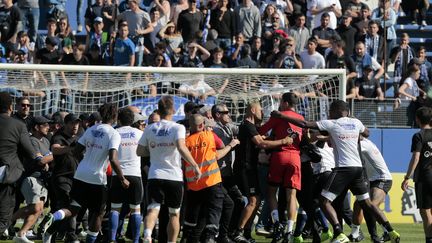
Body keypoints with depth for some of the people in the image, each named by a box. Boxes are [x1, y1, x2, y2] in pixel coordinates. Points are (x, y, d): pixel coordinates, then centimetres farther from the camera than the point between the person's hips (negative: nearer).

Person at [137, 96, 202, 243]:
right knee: (174, 213, 13)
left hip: (155, 176, 2)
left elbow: (140, 151, 10)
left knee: (153, 209, -8)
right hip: (174, 176, -2)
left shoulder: (150, 129, 5)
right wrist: (195, 166, -16)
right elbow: (181, 148, -21)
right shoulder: (178, 128, -6)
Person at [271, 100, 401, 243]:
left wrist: (280, 116, 0)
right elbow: (366, 133, 34)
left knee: (324, 200, -4)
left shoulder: (331, 124, -3)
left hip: (343, 168, -6)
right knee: (366, 203, 15)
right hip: (358, 167, 6)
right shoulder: (356, 123, 12)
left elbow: (305, 124, -7)